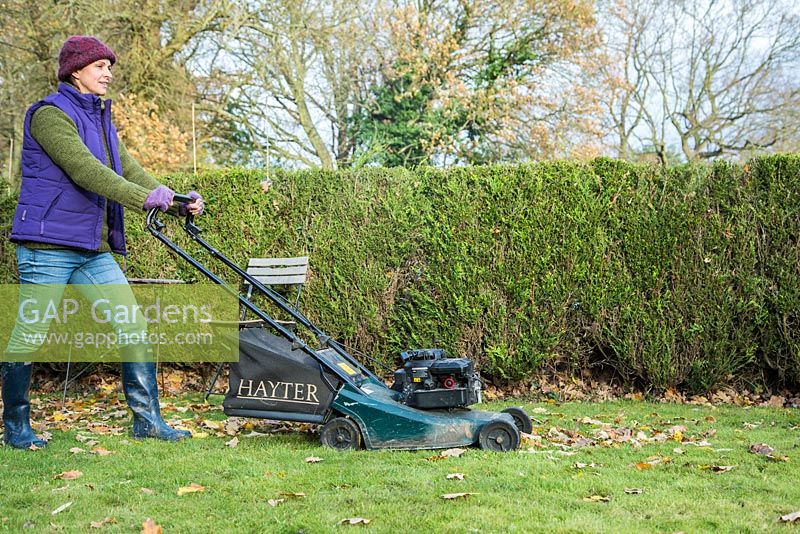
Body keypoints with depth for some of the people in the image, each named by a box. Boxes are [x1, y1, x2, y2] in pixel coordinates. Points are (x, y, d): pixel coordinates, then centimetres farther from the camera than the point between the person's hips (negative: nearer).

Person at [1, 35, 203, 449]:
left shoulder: (100, 119, 18)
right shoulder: (50, 114, -8)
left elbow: (128, 169, 12)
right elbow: (83, 169, -21)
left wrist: (178, 202, -3)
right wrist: (143, 199, -30)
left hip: (94, 250, 8)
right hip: (48, 244, -8)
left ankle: (147, 419, 6)